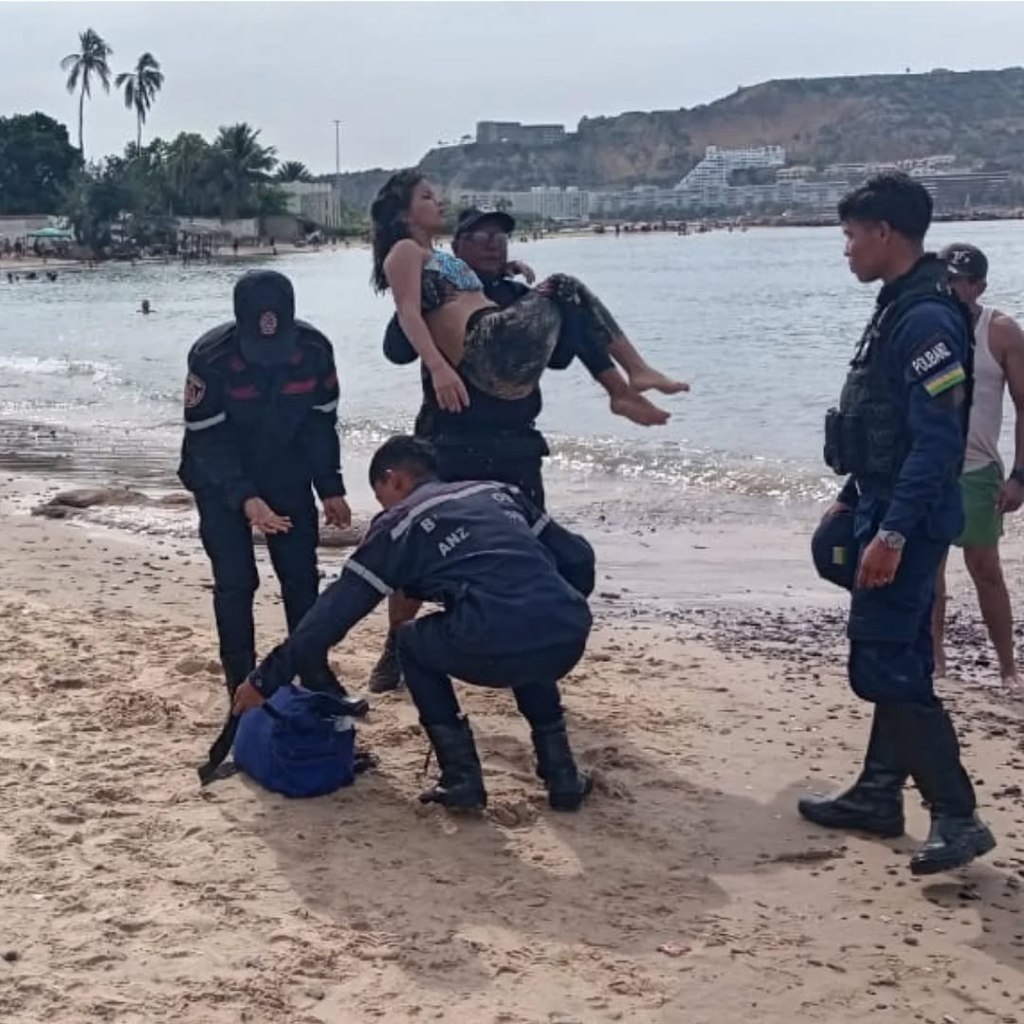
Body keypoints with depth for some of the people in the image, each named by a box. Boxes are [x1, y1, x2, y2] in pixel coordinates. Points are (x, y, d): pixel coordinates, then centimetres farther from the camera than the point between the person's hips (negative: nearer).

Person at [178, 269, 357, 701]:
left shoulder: (314, 349, -20)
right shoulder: (210, 357, -29)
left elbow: (321, 422, -5)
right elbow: (207, 440, -24)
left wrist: (330, 489, -7)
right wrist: (245, 499, -35)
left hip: (287, 474, 3)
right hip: (222, 480, -3)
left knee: (301, 575, 5)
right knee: (235, 582, -5)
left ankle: (316, 676, 16)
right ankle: (242, 689, 5)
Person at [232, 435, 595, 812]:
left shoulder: (400, 523, 16)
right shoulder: (500, 493, 29)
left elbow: (334, 612, 14)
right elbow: (579, 558, 24)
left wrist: (267, 679, 21)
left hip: (495, 647, -5)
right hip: (571, 638, 5)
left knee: (413, 644, 27)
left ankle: (461, 777, 18)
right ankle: (561, 772, 28)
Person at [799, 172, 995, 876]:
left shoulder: (927, 319, -20)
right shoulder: (899, 308, 13)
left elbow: (937, 441, -25)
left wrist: (892, 532, -28)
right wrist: (852, 500, 24)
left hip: (908, 521, -10)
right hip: (890, 511, 10)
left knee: (887, 666, -9)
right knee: (893, 660, 15)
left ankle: (957, 816, -4)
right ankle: (879, 795, 26)